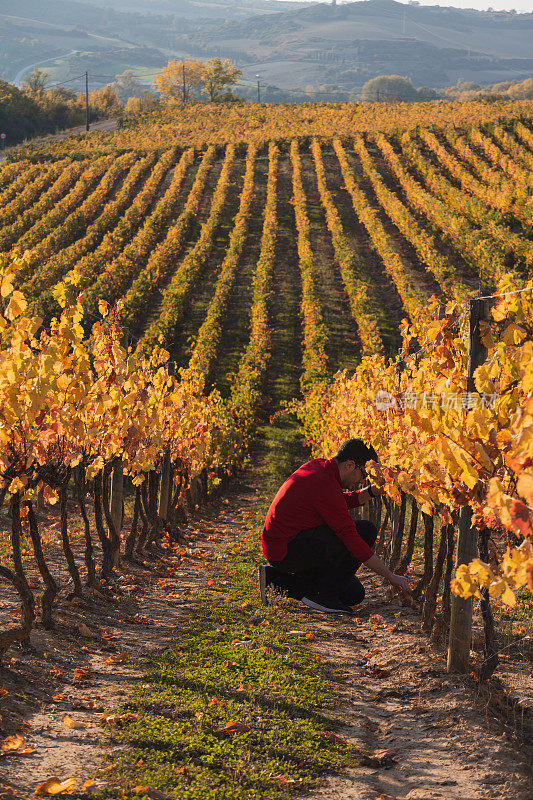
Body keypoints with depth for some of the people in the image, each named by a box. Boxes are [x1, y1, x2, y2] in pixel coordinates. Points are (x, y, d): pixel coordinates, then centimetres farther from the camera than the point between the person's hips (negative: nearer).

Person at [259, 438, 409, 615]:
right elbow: (352, 540, -23)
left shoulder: (318, 465, 6)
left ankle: (276, 579, 11)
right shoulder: (326, 486, -22)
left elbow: (347, 500, 23)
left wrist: (372, 490, 2)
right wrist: (390, 576, -17)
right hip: (286, 551, -10)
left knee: (353, 594, 11)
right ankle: (326, 595, -8)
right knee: (365, 531, -16)